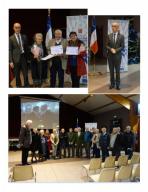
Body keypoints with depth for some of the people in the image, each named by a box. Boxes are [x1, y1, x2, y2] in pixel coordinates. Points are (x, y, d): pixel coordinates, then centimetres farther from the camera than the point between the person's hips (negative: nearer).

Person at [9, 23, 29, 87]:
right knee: (17, 75, 8)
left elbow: (26, 48, 11)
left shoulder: (24, 37, 8)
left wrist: (27, 57, 6)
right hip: (16, 58, -2)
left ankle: (26, 86, 10)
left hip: (23, 57, 2)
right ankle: (18, 86, 21)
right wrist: (11, 61, -10)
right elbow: (10, 50, -4)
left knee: (25, 74, 2)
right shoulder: (11, 38, -2)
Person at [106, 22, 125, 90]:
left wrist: (116, 50, -15)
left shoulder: (121, 36, -1)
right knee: (111, 70, 7)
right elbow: (107, 45, 4)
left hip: (117, 55, -2)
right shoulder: (109, 36, 5)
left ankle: (117, 85, 12)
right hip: (110, 55, 2)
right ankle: (112, 84, 16)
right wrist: (111, 49, -14)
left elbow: (122, 46, -3)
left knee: (117, 70, 3)